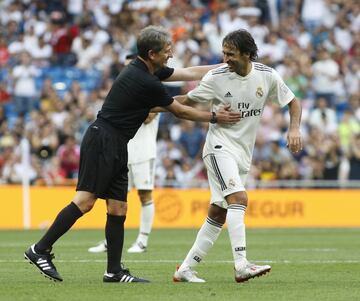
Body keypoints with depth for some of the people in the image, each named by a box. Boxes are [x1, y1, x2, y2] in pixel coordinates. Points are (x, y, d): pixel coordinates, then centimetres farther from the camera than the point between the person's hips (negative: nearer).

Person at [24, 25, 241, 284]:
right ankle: (40, 250, -12)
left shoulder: (146, 70, 12)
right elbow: (180, 111, -5)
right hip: (102, 141, -10)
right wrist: (214, 117, 5)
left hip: (116, 147, 10)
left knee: (118, 209, 6)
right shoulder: (146, 82, -17)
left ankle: (114, 271, 5)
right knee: (85, 201, -15)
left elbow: (190, 72, 22)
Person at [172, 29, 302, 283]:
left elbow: (292, 102, 10)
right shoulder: (217, 77, -8)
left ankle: (186, 269, 12)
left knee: (218, 214, 5)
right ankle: (242, 265, -33)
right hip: (220, 146, -5)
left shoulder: (267, 76, -2)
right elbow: (188, 100, 5)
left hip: (244, 154, 5)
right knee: (239, 198, -25)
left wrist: (295, 129, -6)